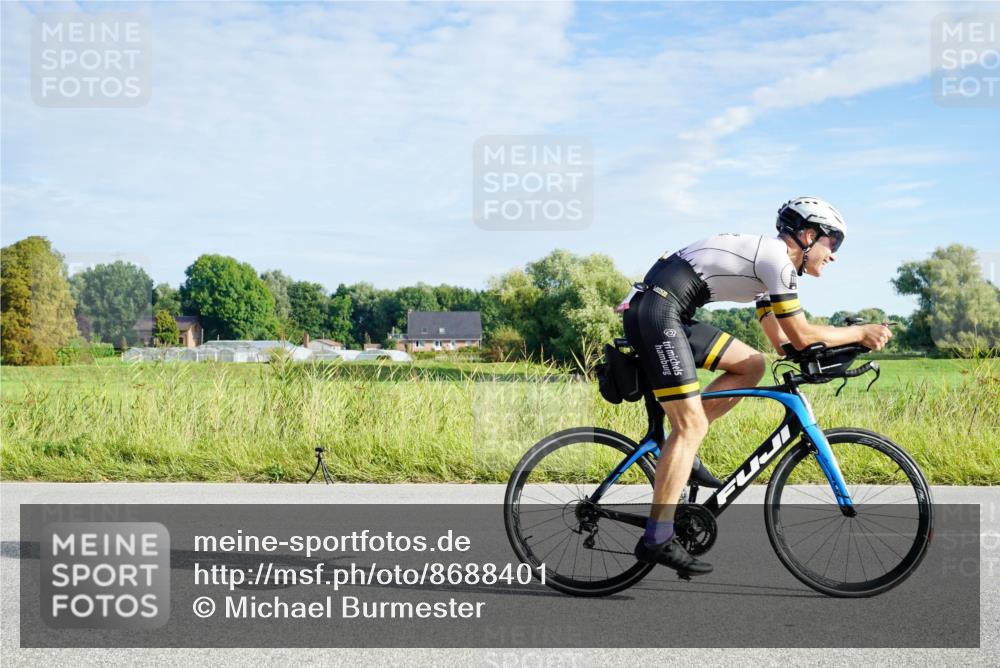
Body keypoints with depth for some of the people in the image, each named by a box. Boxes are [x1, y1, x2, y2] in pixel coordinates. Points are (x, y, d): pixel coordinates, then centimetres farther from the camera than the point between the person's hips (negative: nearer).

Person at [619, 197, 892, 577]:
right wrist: (861, 333, 4)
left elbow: (781, 341, 24)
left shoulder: (767, 259, 22)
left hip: (669, 313, 10)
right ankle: (657, 540, -11)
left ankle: (680, 454, 9)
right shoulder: (777, 258, -8)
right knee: (691, 425, -10)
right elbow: (802, 336, -8)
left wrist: (850, 339, 17)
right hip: (657, 309, -10)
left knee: (751, 366, 12)